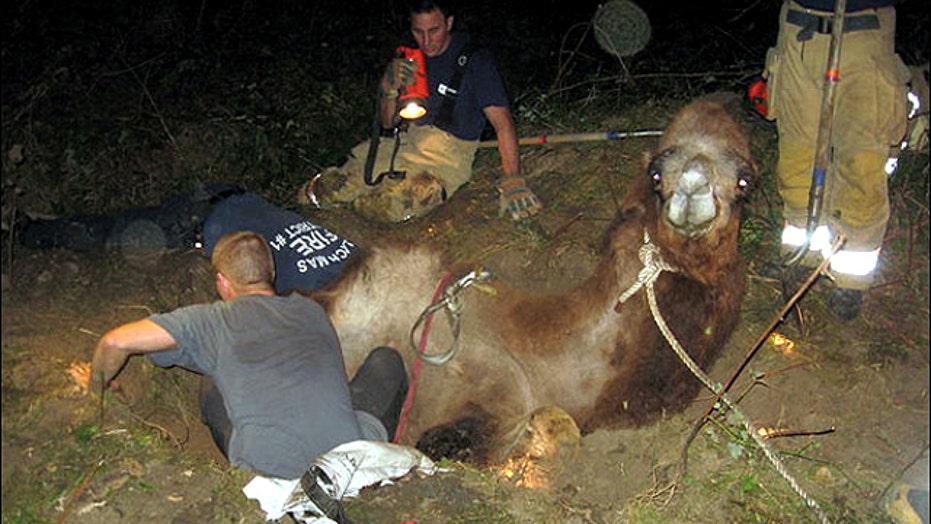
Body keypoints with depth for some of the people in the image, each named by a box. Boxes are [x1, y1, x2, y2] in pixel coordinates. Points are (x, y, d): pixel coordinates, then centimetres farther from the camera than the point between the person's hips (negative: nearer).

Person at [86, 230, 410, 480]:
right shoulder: (312, 311, 23)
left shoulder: (213, 321, 12)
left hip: (272, 475, -1)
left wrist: (95, 391, 28)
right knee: (386, 359, 28)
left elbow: (116, 342, 7)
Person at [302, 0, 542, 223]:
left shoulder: (475, 61, -7)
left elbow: (502, 122, -13)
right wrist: (390, 89, -10)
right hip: (403, 145, 5)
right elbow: (387, 123, 13)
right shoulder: (410, 59, 10)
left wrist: (512, 182, -25)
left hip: (445, 158, -4)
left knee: (391, 206, -31)